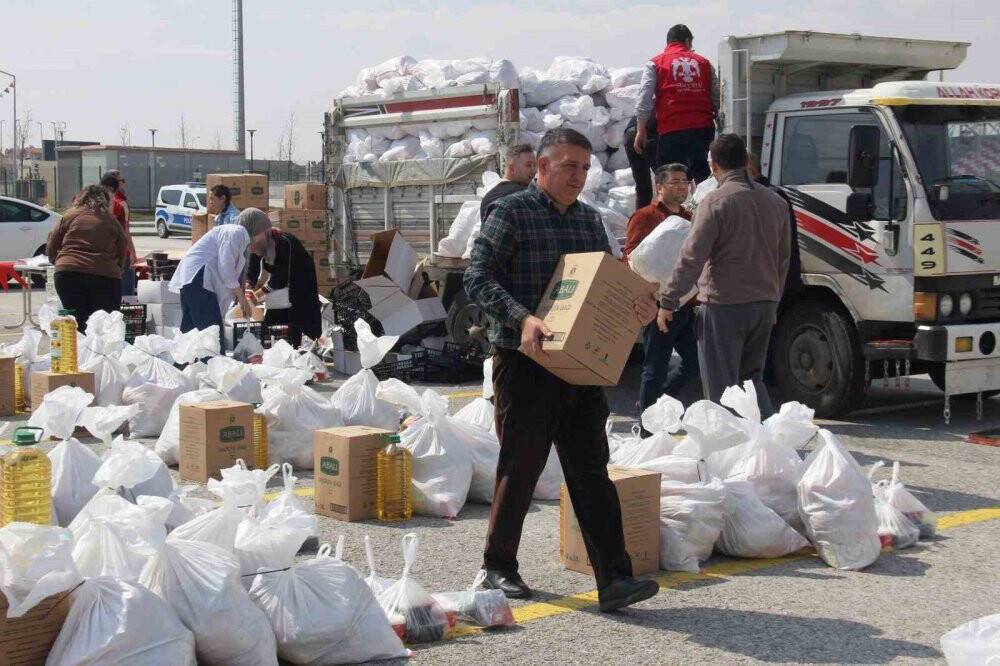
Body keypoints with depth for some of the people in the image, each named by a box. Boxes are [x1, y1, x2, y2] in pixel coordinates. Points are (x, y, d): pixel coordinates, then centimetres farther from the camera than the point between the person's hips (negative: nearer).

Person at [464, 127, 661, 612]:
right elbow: (478, 278, -12)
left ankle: (614, 580, -2)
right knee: (520, 467, 3)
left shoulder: (589, 219, 16)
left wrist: (638, 308, -3)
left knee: (591, 470, 1)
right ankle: (498, 568, 20)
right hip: (525, 364, -6)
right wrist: (522, 318, -27)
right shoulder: (511, 212, -4)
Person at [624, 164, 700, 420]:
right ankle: (649, 431, 6)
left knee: (693, 363, 11)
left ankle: (653, 405, 29)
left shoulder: (689, 218, 19)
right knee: (656, 368, -2)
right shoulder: (645, 217, -4)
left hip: (687, 305, 8)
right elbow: (631, 259, -11)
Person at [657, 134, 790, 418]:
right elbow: (783, 259, 16)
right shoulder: (775, 202, 9)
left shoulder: (716, 201, -12)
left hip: (724, 305, -7)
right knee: (752, 378, 19)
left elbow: (692, 258, -15)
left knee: (720, 386, 1)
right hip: (764, 304, 7)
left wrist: (668, 302, -9)